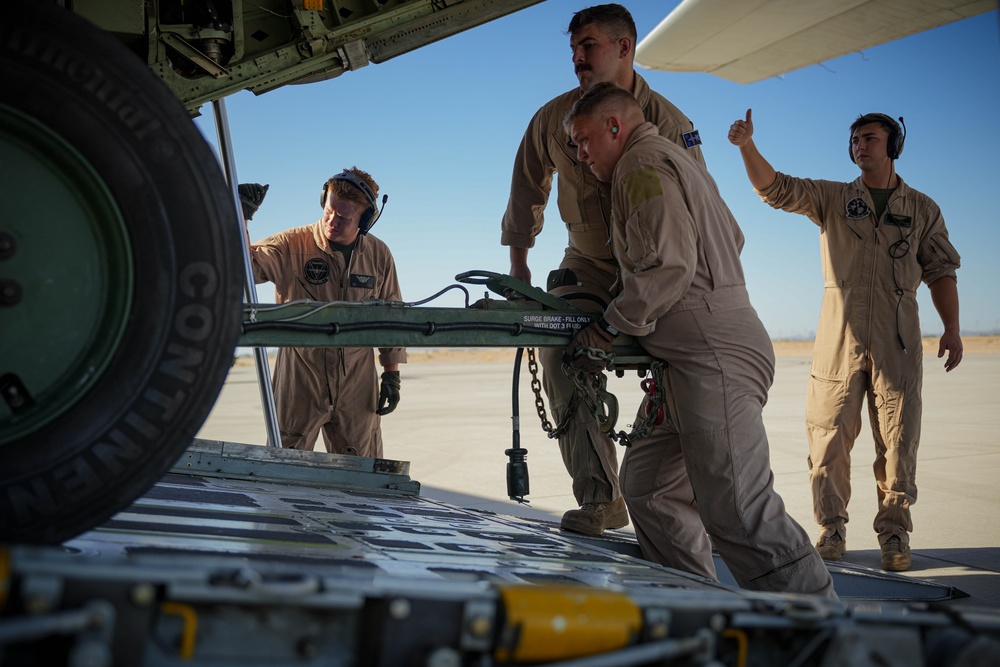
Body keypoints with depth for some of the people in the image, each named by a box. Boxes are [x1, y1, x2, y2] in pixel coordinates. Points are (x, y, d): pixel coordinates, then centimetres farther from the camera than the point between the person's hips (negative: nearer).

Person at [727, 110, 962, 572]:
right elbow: (774, 188, 1)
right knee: (830, 435, -2)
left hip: (897, 339, 0)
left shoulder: (922, 208, 15)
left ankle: (894, 534, 8)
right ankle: (831, 531, 8)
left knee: (897, 442, 0)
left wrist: (951, 328, 0)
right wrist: (747, 145, -15)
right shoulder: (831, 198, 13)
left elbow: (940, 270, 11)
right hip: (839, 333, 0)